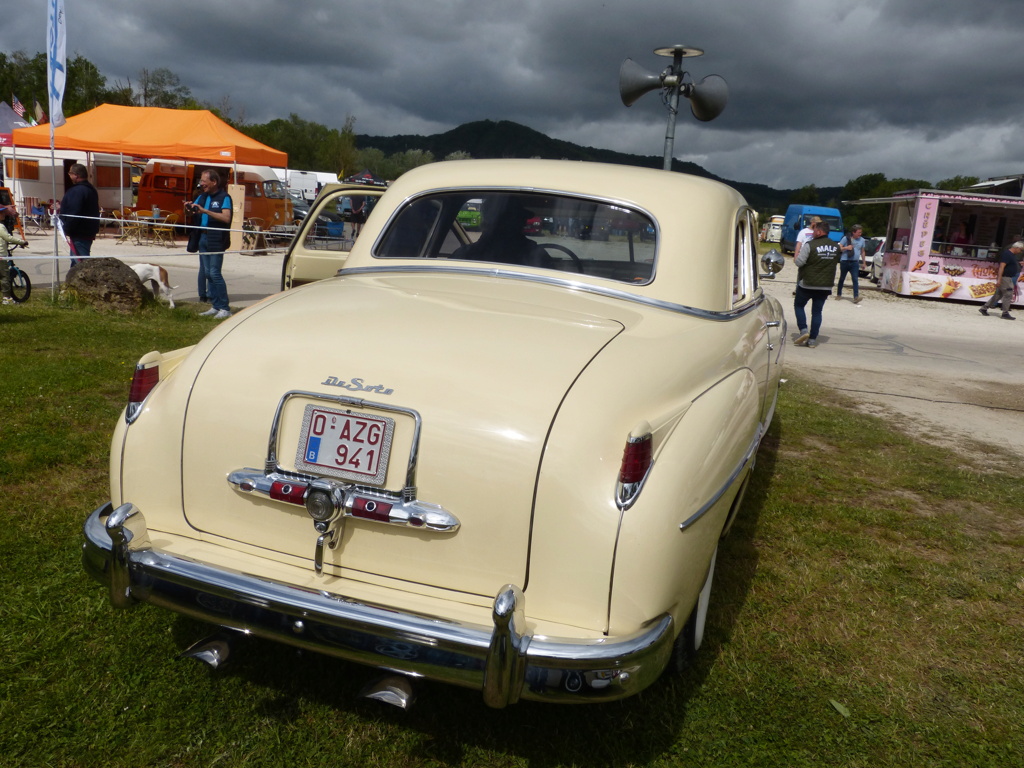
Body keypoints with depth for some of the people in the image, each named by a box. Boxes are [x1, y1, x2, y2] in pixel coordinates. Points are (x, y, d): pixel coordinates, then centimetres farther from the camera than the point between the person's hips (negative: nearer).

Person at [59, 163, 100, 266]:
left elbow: (74, 214, -26)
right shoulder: (91, 189, 15)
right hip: (89, 232, 11)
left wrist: (67, 229, -16)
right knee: (75, 261, 21)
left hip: (79, 235, -11)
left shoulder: (77, 191, -19)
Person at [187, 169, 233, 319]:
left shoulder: (224, 197, -6)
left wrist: (205, 211, -24)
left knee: (214, 273, -10)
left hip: (216, 240, -8)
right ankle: (215, 306, 14)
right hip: (203, 238, 8)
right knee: (206, 272, 8)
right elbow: (194, 215, 18)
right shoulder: (202, 197, 16)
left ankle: (225, 308, -5)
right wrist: (190, 209, -5)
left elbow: (226, 218, -20)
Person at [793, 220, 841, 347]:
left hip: (807, 284, -5)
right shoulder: (836, 247, 5)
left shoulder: (810, 245, -15)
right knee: (817, 311, 9)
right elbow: (837, 262, 17)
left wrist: (796, 258, 4)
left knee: (798, 305, 14)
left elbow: (799, 262, -17)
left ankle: (803, 330, -4)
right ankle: (812, 339, 7)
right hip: (826, 286, 5)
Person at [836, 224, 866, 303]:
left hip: (855, 262, 1)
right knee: (842, 278, 11)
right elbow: (839, 248, -3)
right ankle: (839, 294, 25)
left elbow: (862, 252, 18)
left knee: (855, 279, -10)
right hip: (844, 261, -1)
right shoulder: (846, 238, -4)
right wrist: (846, 247, -20)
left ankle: (856, 297, -17)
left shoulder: (862, 240, 8)